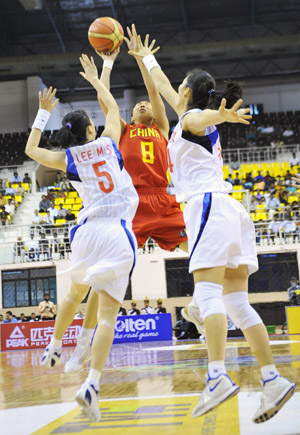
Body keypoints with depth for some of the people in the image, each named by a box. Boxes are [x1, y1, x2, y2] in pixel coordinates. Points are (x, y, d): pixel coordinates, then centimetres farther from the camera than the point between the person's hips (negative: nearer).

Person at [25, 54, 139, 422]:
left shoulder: (67, 158, 7)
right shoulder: (109, 142, 9)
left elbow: (30, 149, 26)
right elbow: (112, 107, 28)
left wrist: (43, 112, 29)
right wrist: (94, 78, 40)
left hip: (89, 230, 1)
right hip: (119, 232, -1)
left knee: (75, 293, 30)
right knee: (108, 312, -7)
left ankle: (54, 348, 45)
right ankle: (91, 384, -20)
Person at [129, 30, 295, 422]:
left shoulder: (191, 119, 1)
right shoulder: (193, 116, 26)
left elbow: (204, 115, -27)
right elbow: (164, 88, 44)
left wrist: (221, 115, -50)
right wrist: (146, 58, 56)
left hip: (208, 205, -9)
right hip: (229, 209, 9)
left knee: (208, 293, -20)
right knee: (236, 302, 2)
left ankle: (217, 377, -34)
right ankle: (273, 380, -4)